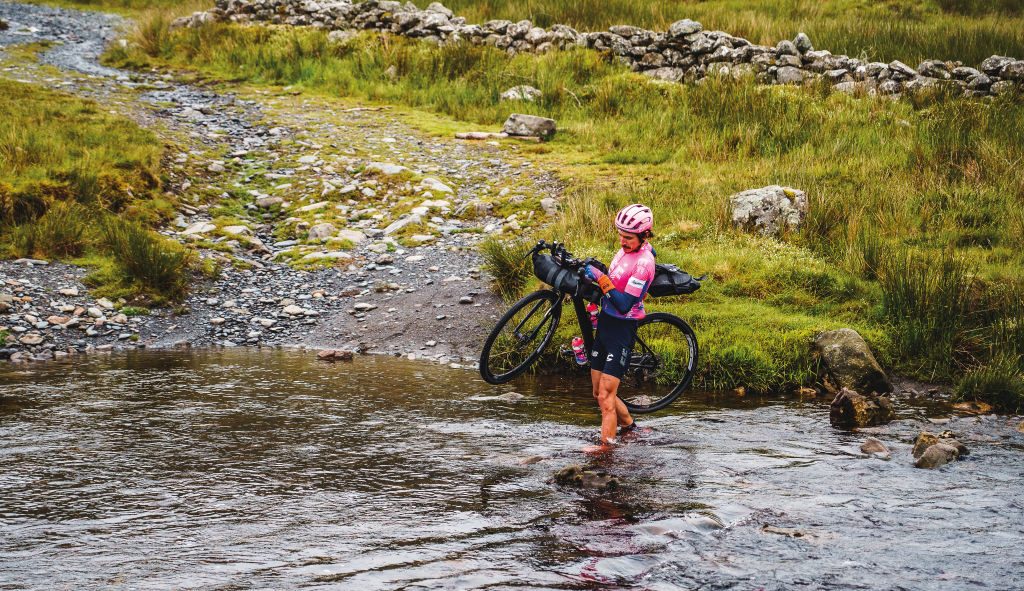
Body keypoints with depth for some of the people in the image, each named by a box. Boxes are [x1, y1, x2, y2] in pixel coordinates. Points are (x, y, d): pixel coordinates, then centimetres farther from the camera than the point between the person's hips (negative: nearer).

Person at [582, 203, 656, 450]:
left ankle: (606, 447, -3)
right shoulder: (628, 249, 5)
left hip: (621, 330, -9)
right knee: (600, 393, 17)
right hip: (605, 324, 9)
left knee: (605, 397, -9)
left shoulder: (643, 262, -21)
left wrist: (601, 279, -29)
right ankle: (628, 425, 36)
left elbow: (624, 304, -27)